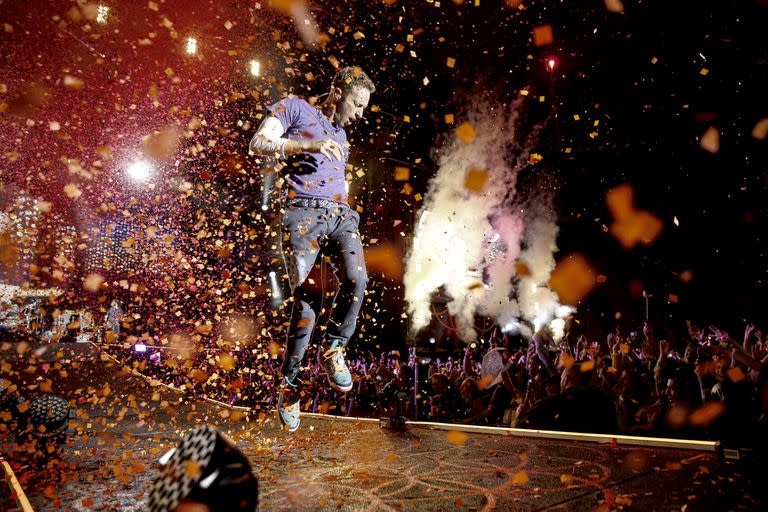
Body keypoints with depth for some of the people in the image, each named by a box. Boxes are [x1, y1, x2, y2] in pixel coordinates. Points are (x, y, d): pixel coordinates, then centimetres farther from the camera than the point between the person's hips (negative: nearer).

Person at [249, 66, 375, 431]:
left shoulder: (341, 135, 29)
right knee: (304, 304, -12)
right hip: (302, 213, -5)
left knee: (356, 279, -24)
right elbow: (259, 143, -4)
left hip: (339, 214, 5)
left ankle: (333, 350, -3)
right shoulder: (294, 108, 9)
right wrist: (309, 145, -14)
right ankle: (289, 384, 7)